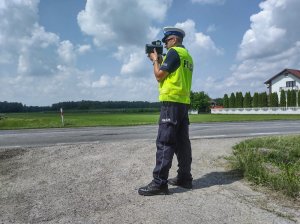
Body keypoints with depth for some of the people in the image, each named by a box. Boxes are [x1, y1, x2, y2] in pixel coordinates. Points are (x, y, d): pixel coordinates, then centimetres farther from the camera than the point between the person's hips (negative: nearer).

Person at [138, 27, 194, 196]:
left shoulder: (174, 52, -5)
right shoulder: (187, 56, 22)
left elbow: (159, 76, -8)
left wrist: (155, 60, 8)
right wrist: (160, 60, 21)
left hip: (172, 102, -9)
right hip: (184, 103, 9)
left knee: (164, 142, -11)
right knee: (182, 141, 10)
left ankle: (159, 182, -10)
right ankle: (185, 178, 16)